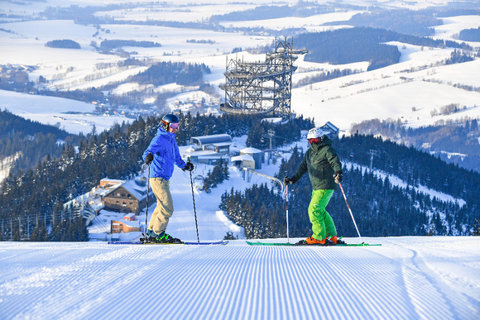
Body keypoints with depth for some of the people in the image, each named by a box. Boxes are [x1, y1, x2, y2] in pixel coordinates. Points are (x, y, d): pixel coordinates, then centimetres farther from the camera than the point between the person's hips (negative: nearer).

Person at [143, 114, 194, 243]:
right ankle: (157, 233, -2)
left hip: (165, 179, 10)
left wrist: (185, 165, 16)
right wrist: (148, 156, -46)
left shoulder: (172, 140, 16)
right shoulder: (159, 139, -12)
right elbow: (148, 151, -25)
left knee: (162, 207, 17)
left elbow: (176, 158, 28)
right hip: (158, 178, -10)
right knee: (168, 209, -10)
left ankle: (151, 233, 24)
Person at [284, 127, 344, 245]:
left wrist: (338, 173, -42)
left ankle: (319, 237, -13)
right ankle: (332, 237, 17)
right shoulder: (310, 152, 16)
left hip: (325, 187, -9)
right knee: (320, 211, 11)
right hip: (316, 187, 9)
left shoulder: (327, 150, -10)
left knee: (314, 209, -15)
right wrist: (292, 179, 15)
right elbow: (303, 167, 22)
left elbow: (335, 162, -23)